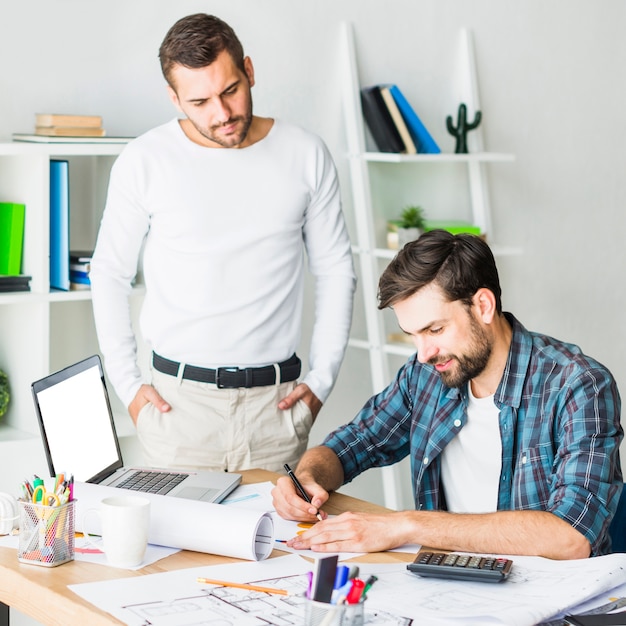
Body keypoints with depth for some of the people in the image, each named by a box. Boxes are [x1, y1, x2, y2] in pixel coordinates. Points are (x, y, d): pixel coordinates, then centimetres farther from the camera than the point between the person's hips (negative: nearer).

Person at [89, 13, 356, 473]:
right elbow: (110, 272, 6)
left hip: (276, 400, 1)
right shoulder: (144, 162, -2)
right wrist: (127, 384, 1)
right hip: (178, 400, -1)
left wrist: (321, 379, 3)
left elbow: (336, 269, 9)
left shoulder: (306, 155, 1)